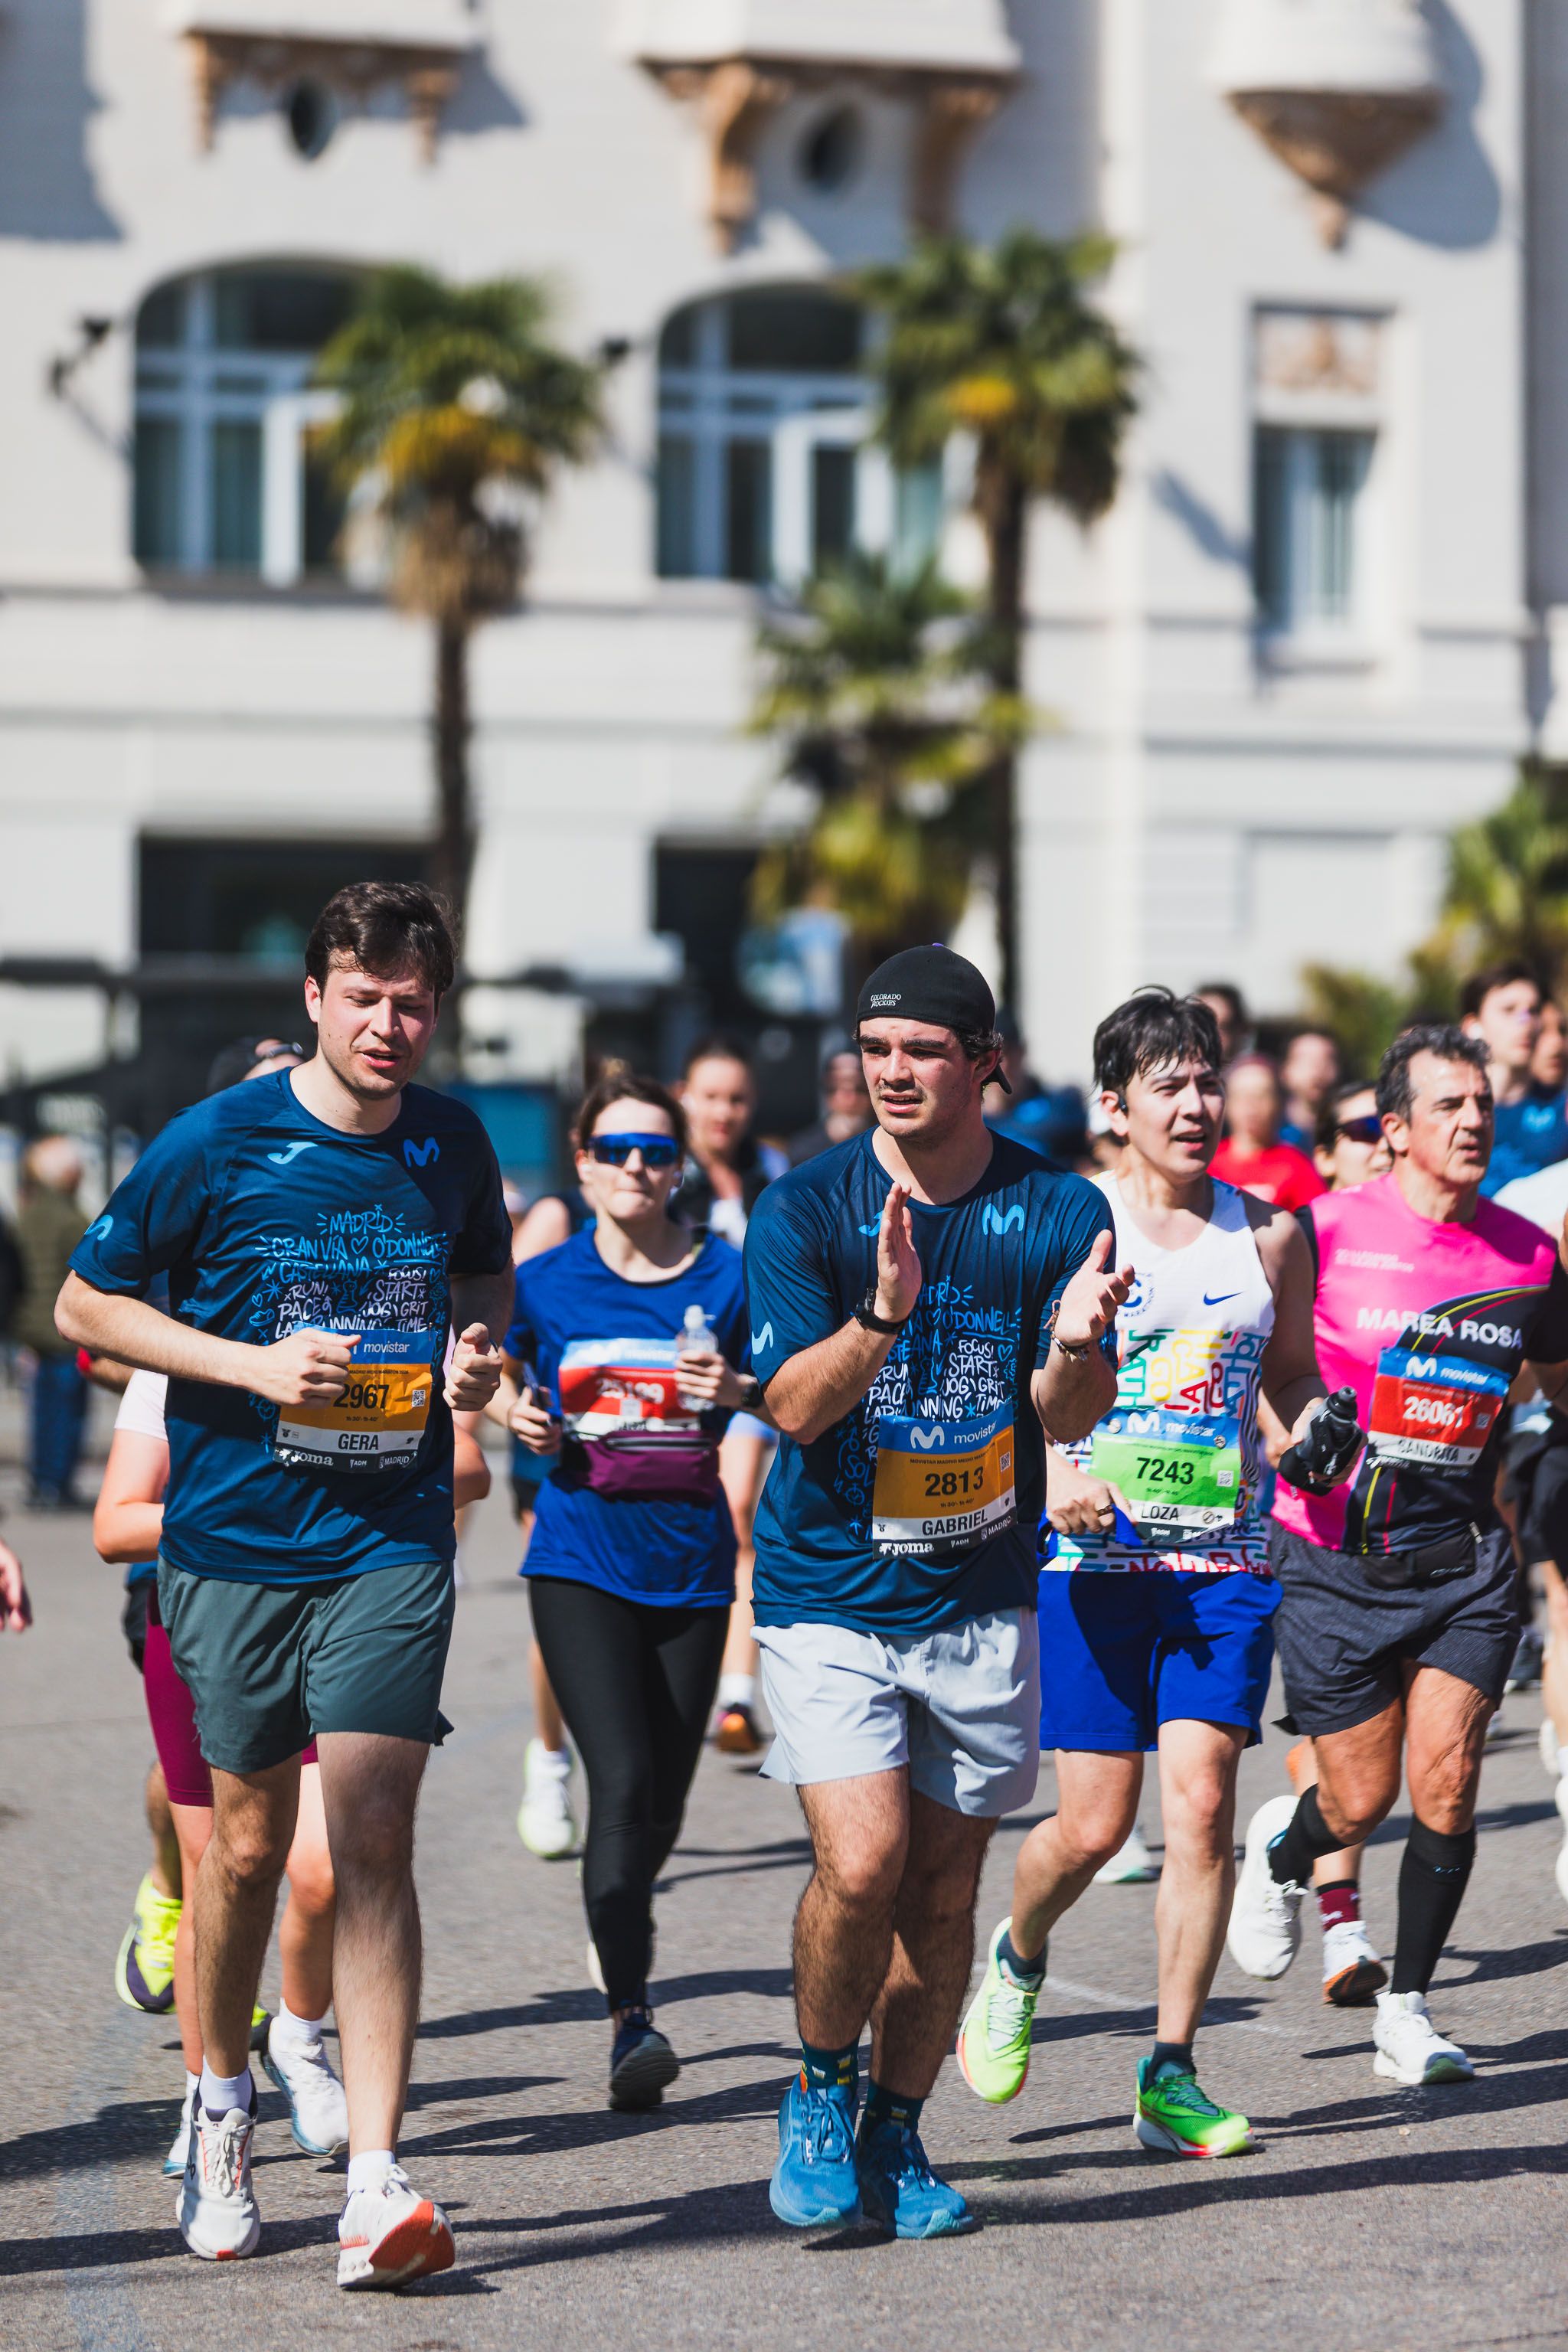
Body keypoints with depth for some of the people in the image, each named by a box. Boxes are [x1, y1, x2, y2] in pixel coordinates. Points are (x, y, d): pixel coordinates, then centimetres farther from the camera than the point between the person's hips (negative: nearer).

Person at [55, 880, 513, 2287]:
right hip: (236, 1538, -1)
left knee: (372, 1841, -11)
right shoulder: (215, 1144, -6)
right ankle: (222, 2104, 35)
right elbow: (87, 1303, 0)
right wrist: (253, 1363, -12)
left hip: (393, 1539, 1)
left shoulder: (453, 1145, 4)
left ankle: (376, 2182, -14)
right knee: (250, 1839, 9)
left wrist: (479, 1355, 1)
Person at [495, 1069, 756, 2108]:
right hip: (581, 1562, -1)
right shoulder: (545, 1281, 2)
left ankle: (618, 1933, 41)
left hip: (691, 1564, 1)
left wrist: (737, 1389, -19)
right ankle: (632, 2017, -19)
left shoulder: (726, 1274, 0)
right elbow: (505, 1378, 17)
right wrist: (521, 1415, -4)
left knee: (663, 1803, 10)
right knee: (621, 1783, -17)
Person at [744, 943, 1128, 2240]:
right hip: (829, 1592, -2)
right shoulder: (805, 1208, -6)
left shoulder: (1059, 1210, -2)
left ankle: (895, 2138, 25)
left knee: (945, 1887, 7)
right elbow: (796, 1404, -14)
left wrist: (1077, 1345, -26)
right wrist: (882, 1314, -32)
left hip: (981, 1599, 2)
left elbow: (1068, 1418, -4)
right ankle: (822, 2090, 10)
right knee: (861, 1863, -17)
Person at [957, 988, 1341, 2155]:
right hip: (1097, 1555, -2)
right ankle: (1017, 1957, 31)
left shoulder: (1268, 1234, 8)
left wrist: (1314, 1425, -1)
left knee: (1202, 1804, -7)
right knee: (1094, 1826, -3)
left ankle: (1171, 2074, 1)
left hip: (1227, 1558, 2)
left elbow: (1294, 1373, 21)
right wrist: (1054, 1470, -17)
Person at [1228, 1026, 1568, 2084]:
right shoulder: (1328, 1231, -9)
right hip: (1333, 1557, -2)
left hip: (1463, 1560, 2)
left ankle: (1408, 2009, 10)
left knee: (1446, 1790, -8)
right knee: (1361, 1803, 3)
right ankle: (1281, 1850, 40)